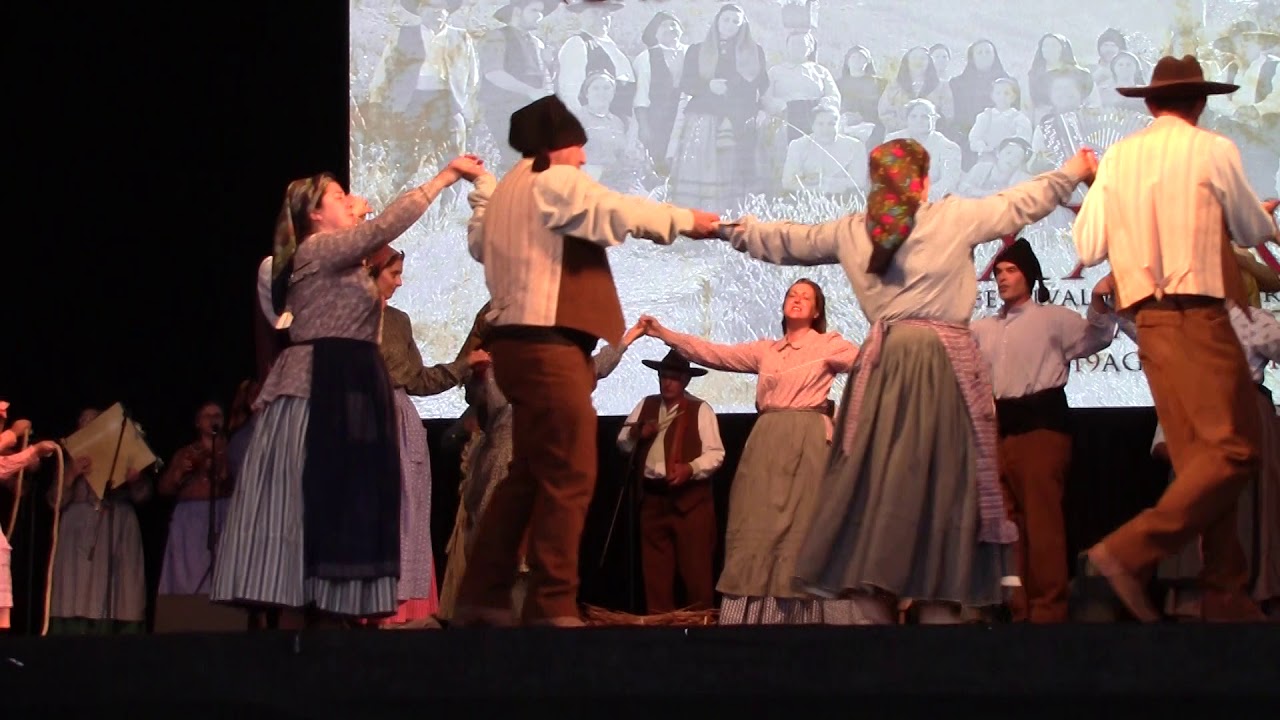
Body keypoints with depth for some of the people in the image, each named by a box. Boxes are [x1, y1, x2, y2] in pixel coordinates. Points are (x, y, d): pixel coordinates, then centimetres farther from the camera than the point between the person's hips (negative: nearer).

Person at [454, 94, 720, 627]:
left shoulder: (505, 193, 20)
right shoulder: (555, 181, -7)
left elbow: (479, 242, 36)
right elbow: (623, 214, -11)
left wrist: (484, 189, 50)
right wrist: (689, 221, 2)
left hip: (518, 342, 10)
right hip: (548, 343, -10)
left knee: (528, 474, 15)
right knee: (569, 476, -9)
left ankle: (483, 597, 15)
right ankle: (551, 606, -11)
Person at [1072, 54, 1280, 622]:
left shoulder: (1118, 157, 9)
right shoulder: (1211, 150, -4)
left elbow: (1087, 247, 7)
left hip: (1148, 317, 7)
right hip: (1197, 316, -7)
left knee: (1198, 457, 10)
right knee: (1234, 449, -8)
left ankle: (1225, 592, 9)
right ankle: (1131, 551, -19)